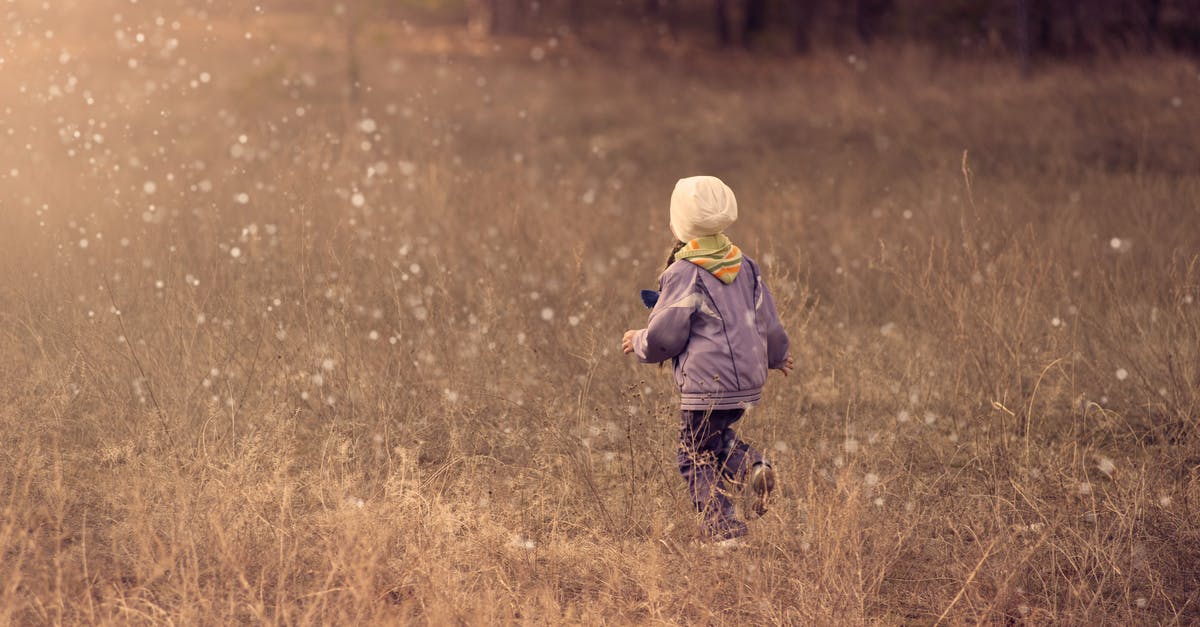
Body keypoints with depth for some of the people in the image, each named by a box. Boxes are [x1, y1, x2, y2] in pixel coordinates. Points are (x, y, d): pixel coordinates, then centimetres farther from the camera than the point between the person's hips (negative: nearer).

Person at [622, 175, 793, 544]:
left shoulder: (684, 273, -12)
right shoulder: (745, 267, 9)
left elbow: (664, 336, -13)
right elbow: (769, 324, 14)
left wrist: (638, 342, 9)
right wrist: (777, 356, 35)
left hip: (706, 386, -7)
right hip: (748, 383, 7)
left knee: (697, 460, 5)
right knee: (715, 438, 27)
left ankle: (725, 531, -2)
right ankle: (751, 466, -1)